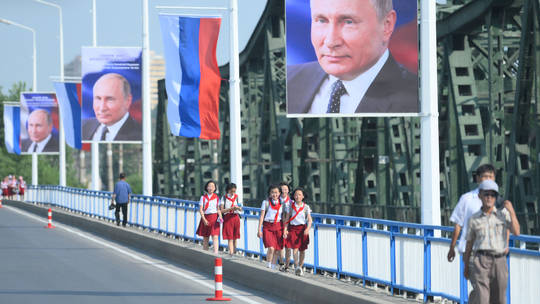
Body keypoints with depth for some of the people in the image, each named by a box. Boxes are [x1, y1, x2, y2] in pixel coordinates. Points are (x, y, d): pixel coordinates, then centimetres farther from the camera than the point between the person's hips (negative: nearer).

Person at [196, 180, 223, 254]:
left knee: (215, 236, -13)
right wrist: (204, 219, -13)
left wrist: (220, 216, -8)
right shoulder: (203, 197, 2)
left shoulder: (216, 197, 6)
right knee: (205, 238, 8)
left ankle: (216, 252, -20)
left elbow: (218, 209, 10)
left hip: (214, 218, 0)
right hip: (205, 218, 0)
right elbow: (200, 209, -1)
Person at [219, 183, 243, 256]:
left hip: (236, 217, 3)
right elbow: (222, 210, -8)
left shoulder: (237, 197, 7)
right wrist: (231, 208, -20)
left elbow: (240, 209, 6)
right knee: (230, 237, -9)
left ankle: (234, 251, 20)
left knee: (235, 237, 7)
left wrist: (238, 207, -18)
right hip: (227, 218, -3)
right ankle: (231, 253, -13)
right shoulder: (224, 198, 0)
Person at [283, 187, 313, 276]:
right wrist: (285, 229, -3)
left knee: (302, 250, 5)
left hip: (302, 228, 1)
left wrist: (308, 229, -20)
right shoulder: (291, 206, 4)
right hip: (293, 228, -1)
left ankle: (300, 267, 19)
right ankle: (296, 267, -23)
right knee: (295, 248, -15)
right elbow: (287, 219, 7)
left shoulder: (306, 207, 2)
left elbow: (310, 220, -3)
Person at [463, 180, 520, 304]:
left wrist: (512, 211, -11)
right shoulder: (474, 219, 6)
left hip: (500, 261, 2)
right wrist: (466, 266, 18)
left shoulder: (503, 213, 6)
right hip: (481, 261, -2)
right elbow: (469, 243, 14)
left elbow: (516, 232, -6)